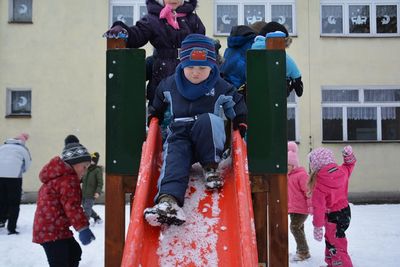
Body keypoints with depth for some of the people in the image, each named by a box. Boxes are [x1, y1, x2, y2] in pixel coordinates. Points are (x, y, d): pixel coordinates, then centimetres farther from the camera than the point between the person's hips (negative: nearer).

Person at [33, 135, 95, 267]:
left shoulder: (58, 176, 20)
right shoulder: (69, 180, -15)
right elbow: (72, 206, -24)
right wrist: (83, 228, -25)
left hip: (55, 228, 11)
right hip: (52, 230, -11)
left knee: (75, 252, 25)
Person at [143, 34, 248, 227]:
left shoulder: (221, 87, 1)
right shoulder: (169, 85, 6)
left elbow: (238, 106, 15)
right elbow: (156, 107, 25)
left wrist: (241, 125, 7)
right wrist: (152, 120, 18)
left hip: (208, 142, -1)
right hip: (179, 137, 1)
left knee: (208, 119, -34)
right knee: (173, 156, -33)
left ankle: (211, 167, -20)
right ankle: (169, 199, -60)